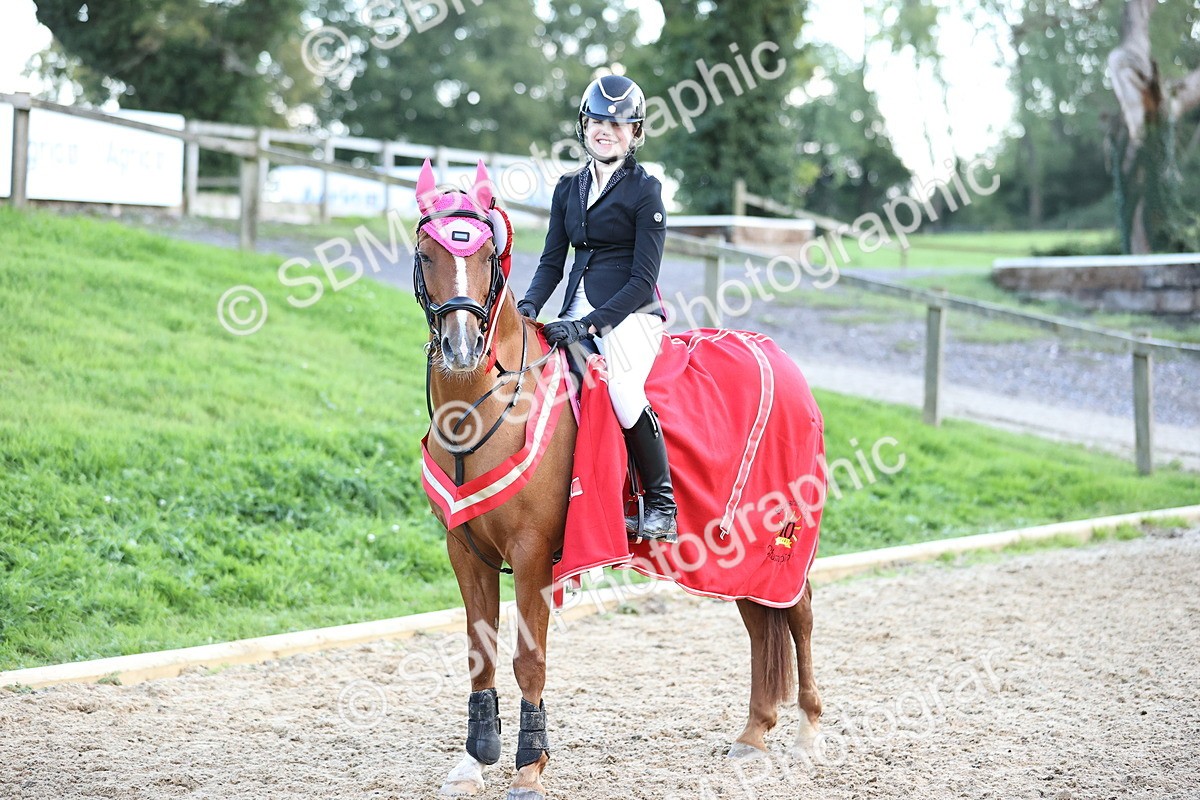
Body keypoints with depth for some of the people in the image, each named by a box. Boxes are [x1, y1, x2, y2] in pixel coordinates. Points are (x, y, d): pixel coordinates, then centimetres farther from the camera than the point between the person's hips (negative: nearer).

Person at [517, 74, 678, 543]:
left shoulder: (645, 190, -3)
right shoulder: (569, 188, 16)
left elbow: (643, 279, -9)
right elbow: (552, 261, 16)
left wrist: (588, 325, -18)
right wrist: (529, 307, -5)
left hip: (629, 312, -7)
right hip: (578, 313, 7)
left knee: (623, 389, -32)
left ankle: (661, 504, -19)